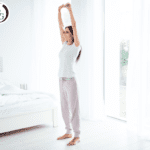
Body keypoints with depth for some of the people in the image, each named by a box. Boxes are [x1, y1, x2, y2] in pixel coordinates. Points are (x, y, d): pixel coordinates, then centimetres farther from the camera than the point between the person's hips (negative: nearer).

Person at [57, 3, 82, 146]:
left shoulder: (76, 45, -6)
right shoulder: (65, 44, 12)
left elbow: (74, 25, -13)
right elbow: (60, 25, 13)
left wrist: (70, 9, -9)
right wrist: (59, 10, 8)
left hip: (71, 81, -8)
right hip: (62, 80, 8)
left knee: (73, 109, -1)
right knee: (65, 108, 14)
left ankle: (77, 136, 10)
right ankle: (68, 132, 27)